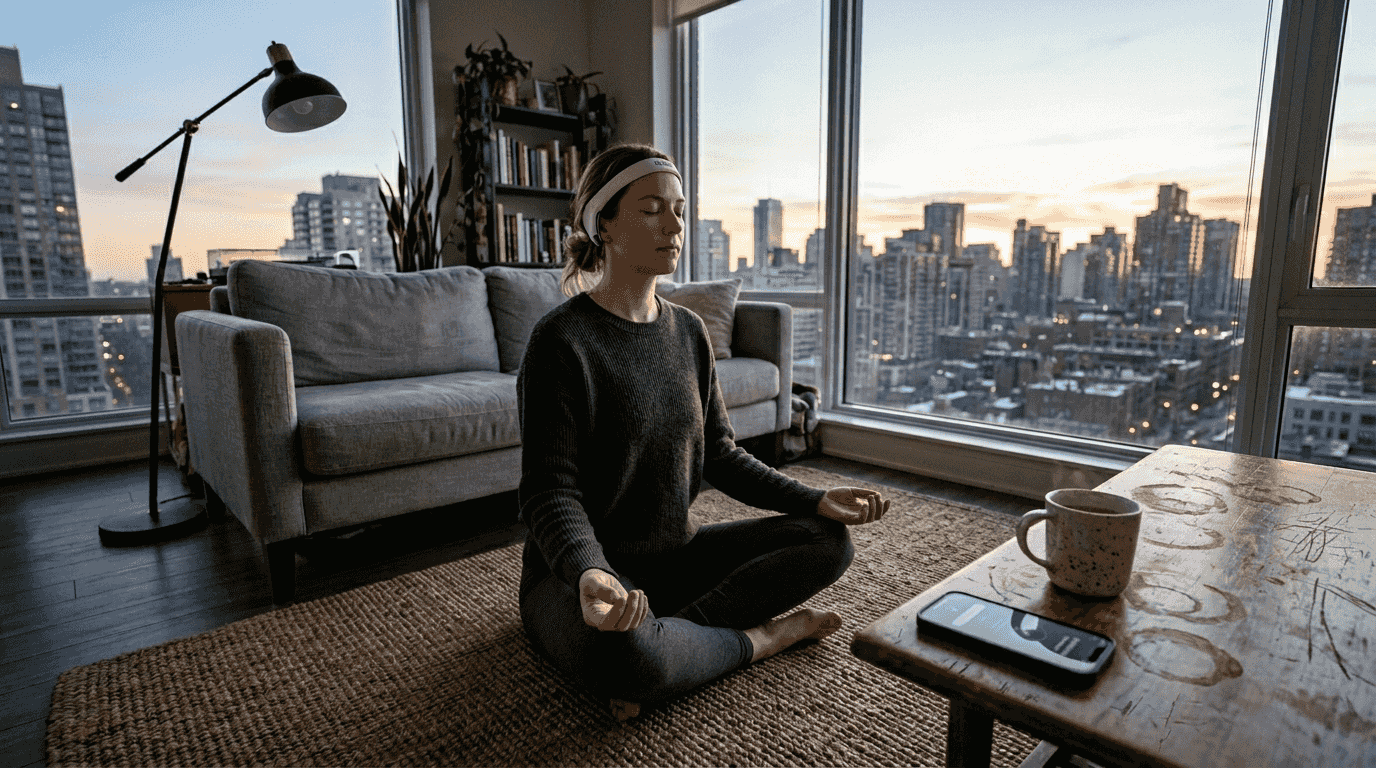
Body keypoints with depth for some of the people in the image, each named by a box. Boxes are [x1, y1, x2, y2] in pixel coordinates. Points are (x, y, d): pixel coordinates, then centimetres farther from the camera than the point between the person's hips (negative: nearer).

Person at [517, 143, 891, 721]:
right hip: (580, 572, -6)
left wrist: (815, 500, -2)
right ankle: (756, 638, -7)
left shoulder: (688, 332, 5)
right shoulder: (561, 342, -15)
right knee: (623, 654, -38)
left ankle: (668, 633, -16)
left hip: (675, 555, 6)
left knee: (829, 539, -6)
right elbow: (550, 492, -18)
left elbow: (719, 455, 8)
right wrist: (589, 574, -38)